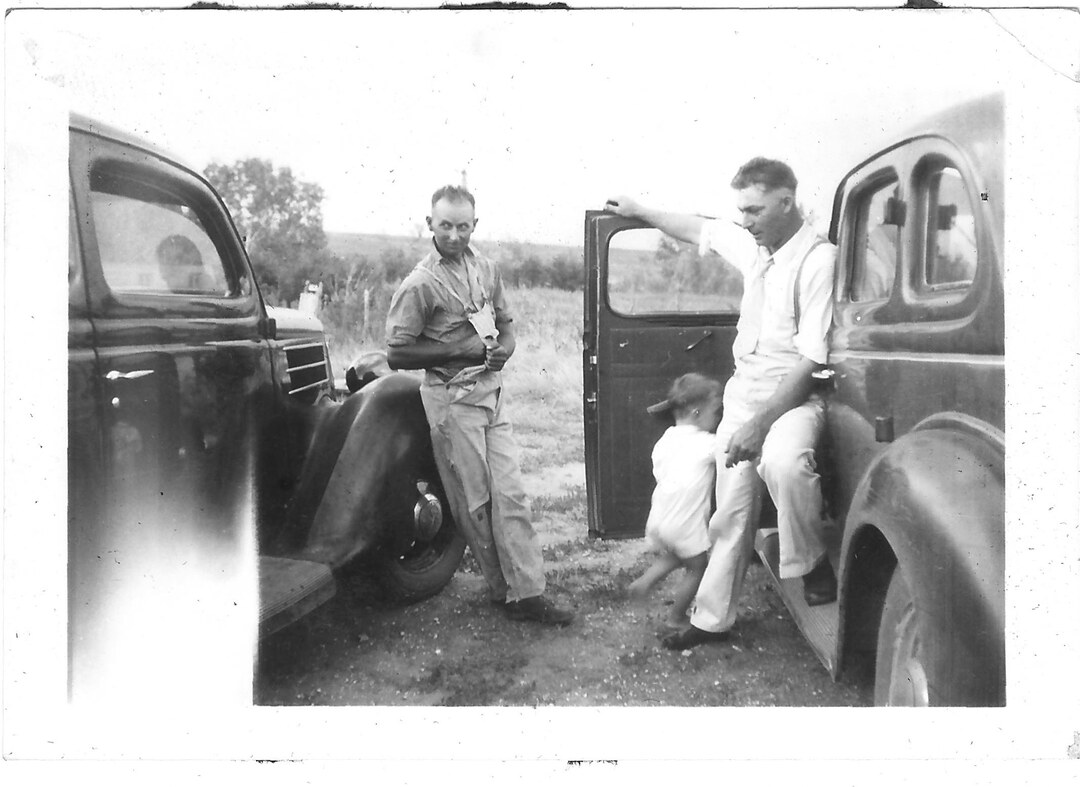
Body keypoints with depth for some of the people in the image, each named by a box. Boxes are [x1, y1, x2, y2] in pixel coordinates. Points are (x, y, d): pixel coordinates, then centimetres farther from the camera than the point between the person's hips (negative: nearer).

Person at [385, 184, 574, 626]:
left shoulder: (486, 270, 9)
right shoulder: (420, 284, -11)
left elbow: (504, 322, 21)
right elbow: (397, 354, -12)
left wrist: (505, 346, -2)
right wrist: (462, 350, -15)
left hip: (492, 391, 6)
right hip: (452, 399, -5)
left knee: (510, 493, 3)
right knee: (474, 502, 3)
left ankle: (527, 592, 8)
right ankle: (504, 589, 15)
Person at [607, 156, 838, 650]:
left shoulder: (818, 259, -16)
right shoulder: (751, 245, 5)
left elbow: (811, 361, -20)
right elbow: (698, 229, 27)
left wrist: (760, 423, -23)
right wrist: (639, 212, 33)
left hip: (793, 396, -6)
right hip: (742, 392, 6)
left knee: (782, 461, -38)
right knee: (731, 510, 8)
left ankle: (813, 564, -12)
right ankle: (711, 620, 21)